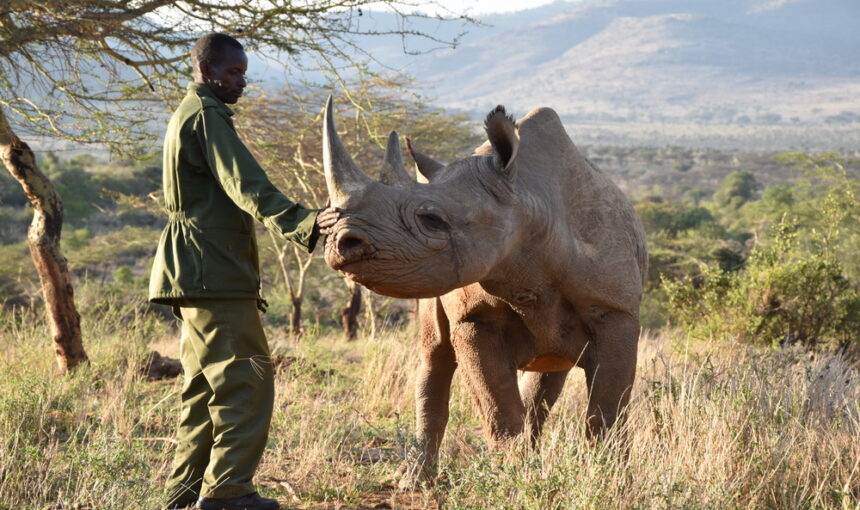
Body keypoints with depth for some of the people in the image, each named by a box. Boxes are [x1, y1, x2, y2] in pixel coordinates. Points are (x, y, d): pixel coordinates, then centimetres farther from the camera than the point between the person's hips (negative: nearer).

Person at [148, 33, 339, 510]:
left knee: (206, 384, 14)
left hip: (196, 275, 11)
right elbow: (247, 186, -24)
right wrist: (304, 222, -36)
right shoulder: (206, 117, -10)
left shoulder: (188, 116, 23)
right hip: (214, 274, -11)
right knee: (246, 379, -11)